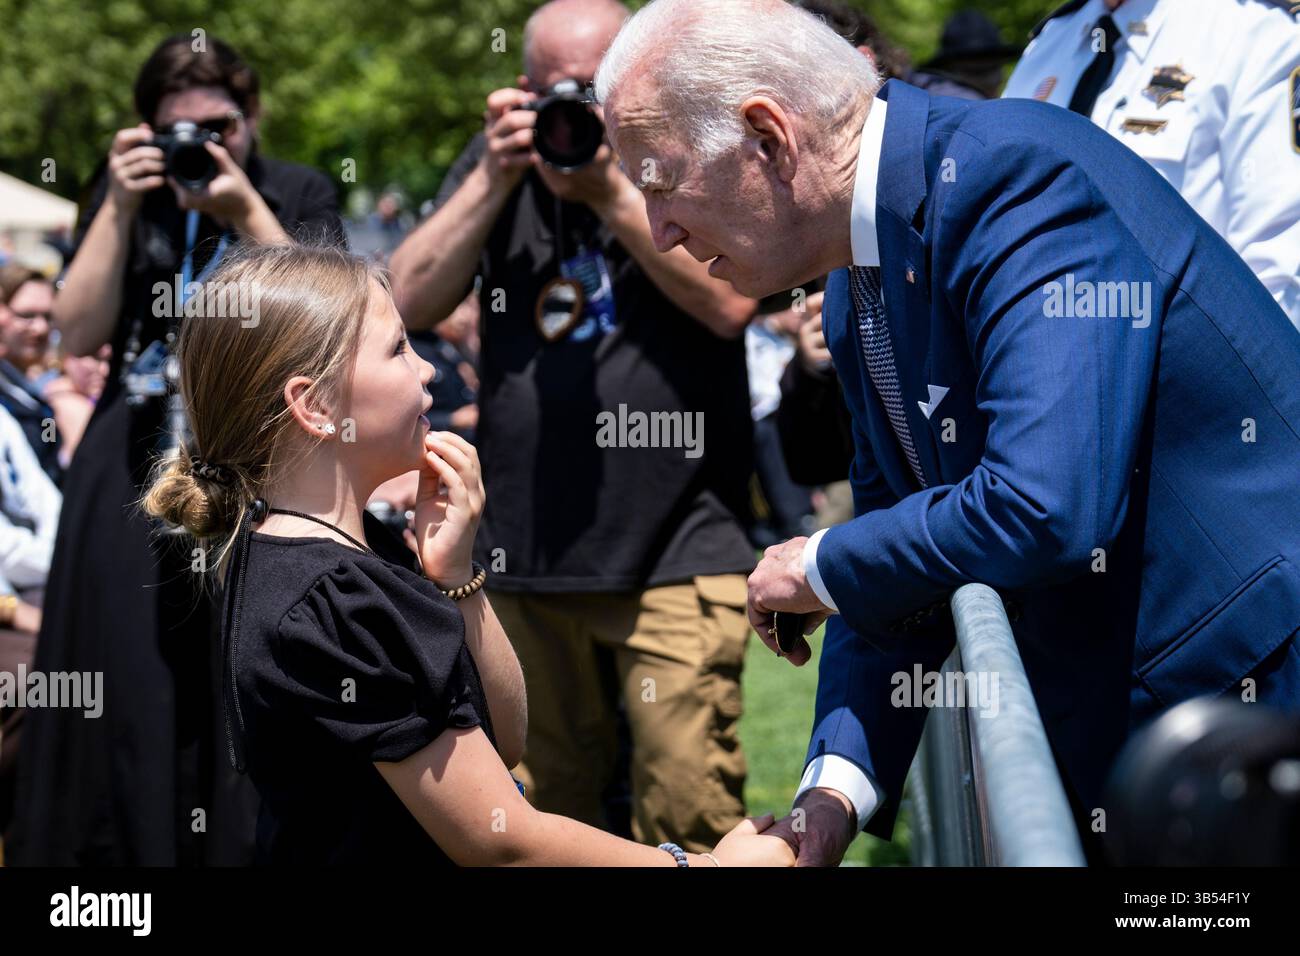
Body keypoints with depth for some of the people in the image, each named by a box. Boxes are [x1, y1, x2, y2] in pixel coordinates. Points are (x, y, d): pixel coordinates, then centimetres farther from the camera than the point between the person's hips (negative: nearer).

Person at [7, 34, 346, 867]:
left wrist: (248, 215, -15)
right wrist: (121, 210, -9)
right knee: (129, 698, 2)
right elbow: (79, 333, 0)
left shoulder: (300, 196, 6)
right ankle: (126, 846, 12)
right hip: (134, 484, 2)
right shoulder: (124, 195, 9)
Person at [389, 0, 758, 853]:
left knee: (688, 813, -9)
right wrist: (494, 183, -6)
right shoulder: (499, 157, 12)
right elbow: (411, 303, 4)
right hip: (526, 554, 4)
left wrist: (612, 190, -15)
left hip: (674, 551, -4)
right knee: (545, 810, 12)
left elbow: (732, 301, -12)